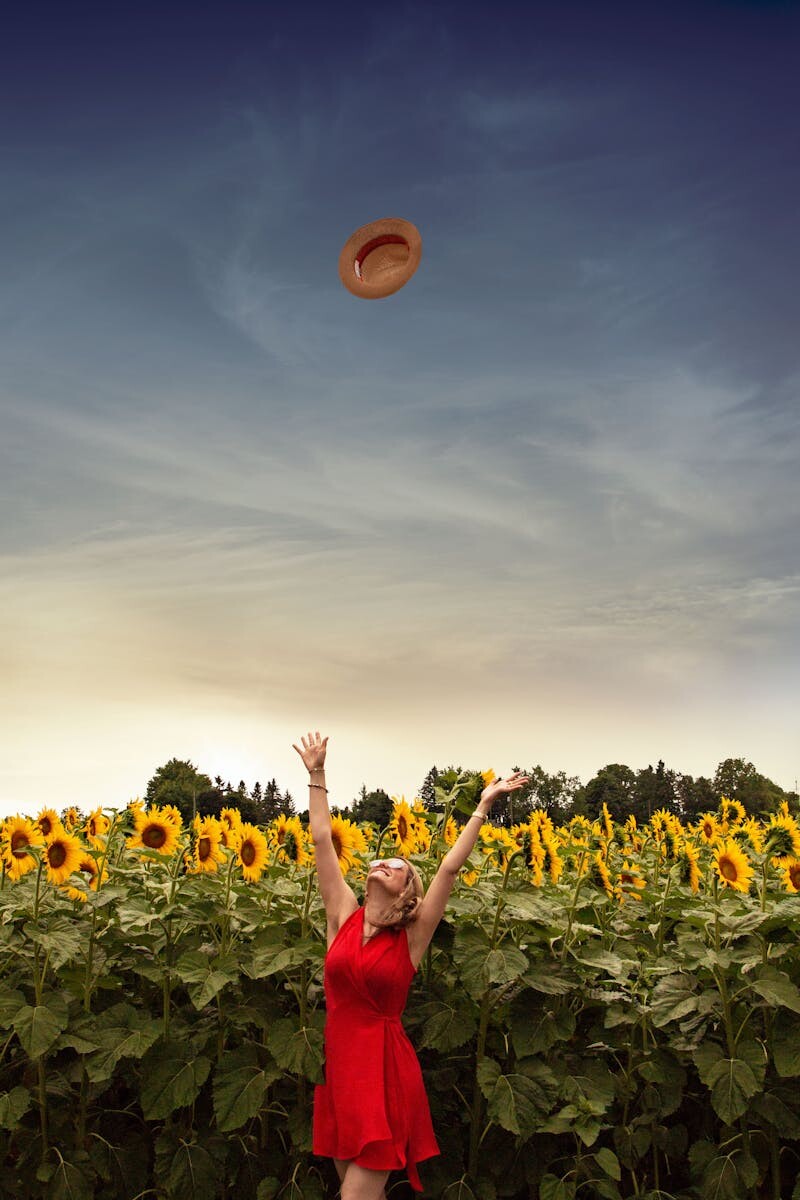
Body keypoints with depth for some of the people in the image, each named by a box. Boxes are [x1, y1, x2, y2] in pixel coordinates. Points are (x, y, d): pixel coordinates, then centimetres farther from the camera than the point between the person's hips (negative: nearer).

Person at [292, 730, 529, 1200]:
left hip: (386, 1072, -3)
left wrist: (483, 807, -15)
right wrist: (317, 775, 1)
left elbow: (451, 867, -13)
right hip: (339, 1064, 4)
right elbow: (322, 842, 1)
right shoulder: (344, 916, 2)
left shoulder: (412, 936, -5)